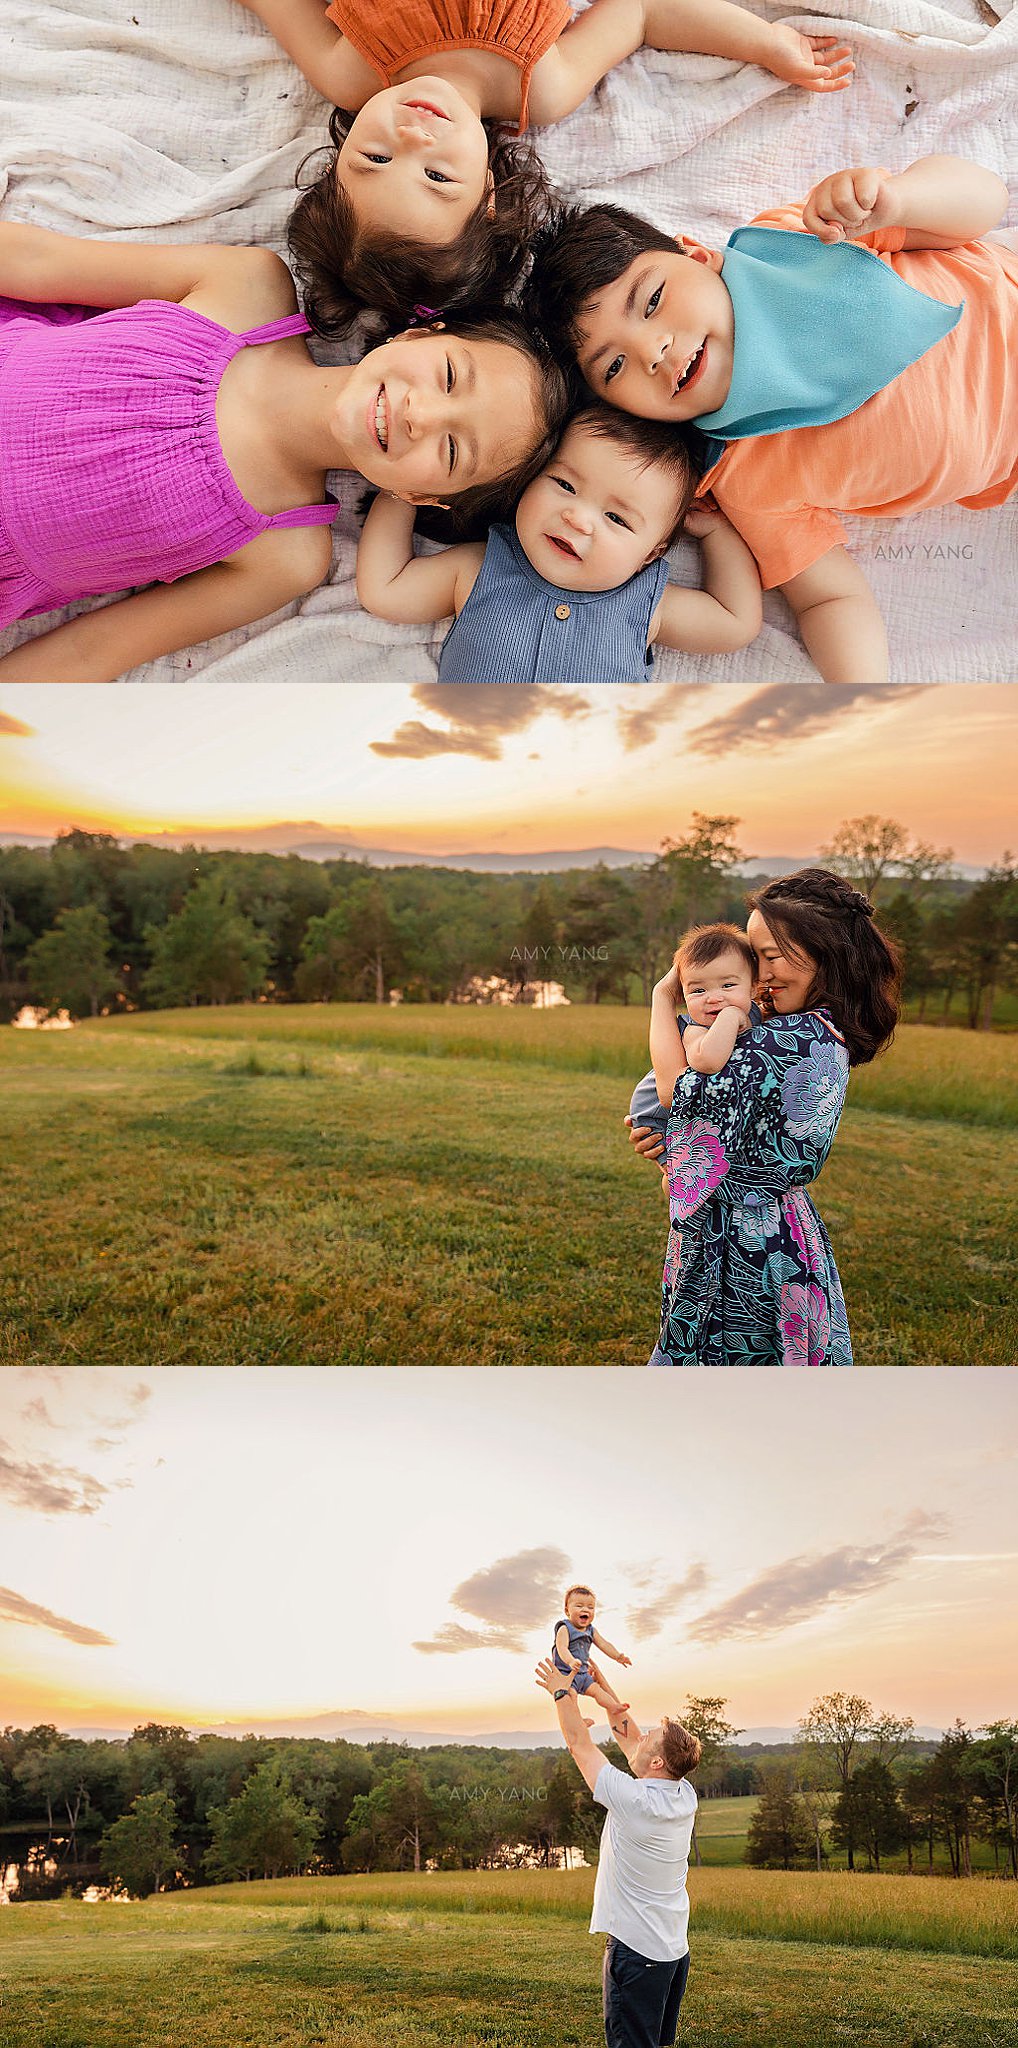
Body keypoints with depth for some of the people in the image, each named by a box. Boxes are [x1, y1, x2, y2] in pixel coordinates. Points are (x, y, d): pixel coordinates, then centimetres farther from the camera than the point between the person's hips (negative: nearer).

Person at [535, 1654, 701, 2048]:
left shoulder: (633, 1800, -20)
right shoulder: (685, 1797, 1)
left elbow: (579, 1744, -8)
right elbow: (628, 1738, 13)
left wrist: (562, 1692, 3)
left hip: (637, 1952, -8)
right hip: (675, 1950, 8)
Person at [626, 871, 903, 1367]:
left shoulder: (794, 1037, -23)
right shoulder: (832, 1037, 9)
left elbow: (681, 1093, -21)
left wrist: (663, 999, -7)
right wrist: (672, 1144, 0)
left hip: (741, 1246, -10)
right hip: (786, 1232, 10)